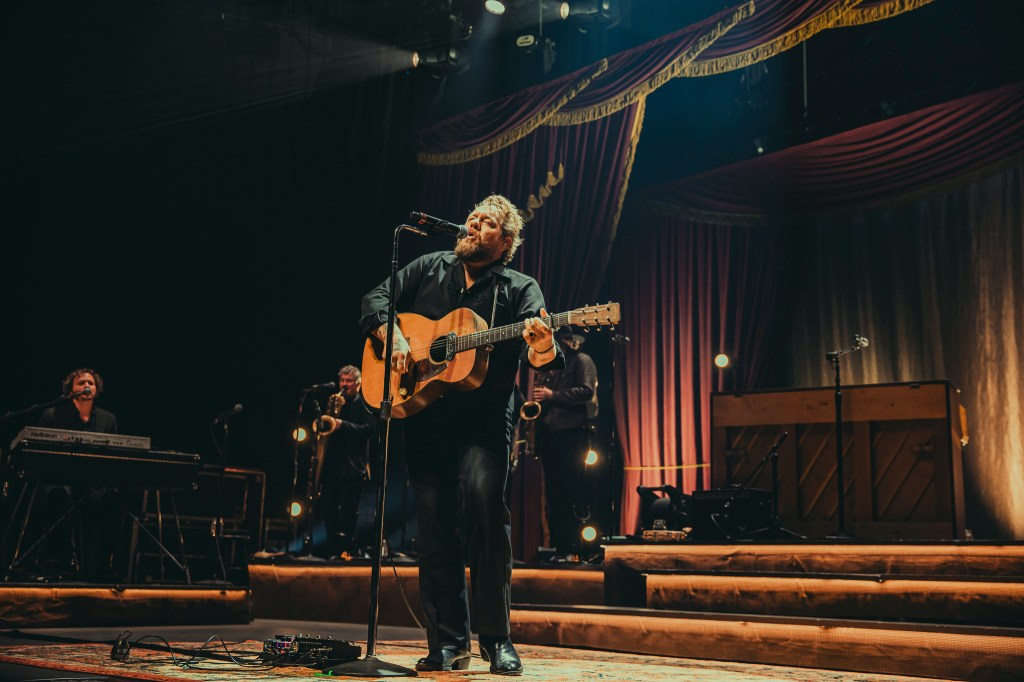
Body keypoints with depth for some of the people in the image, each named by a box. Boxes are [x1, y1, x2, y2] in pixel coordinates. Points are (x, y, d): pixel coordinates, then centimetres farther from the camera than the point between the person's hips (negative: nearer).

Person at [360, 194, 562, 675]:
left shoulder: (520, 289, 3)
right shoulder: (431, 268, 14)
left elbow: (537, 353, -12)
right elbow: (377, 300, 15)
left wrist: (542, 349, -37)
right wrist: (392, 335, -5)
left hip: (485, 418, -3)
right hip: (425, 417, 3)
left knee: (483, 493, -26)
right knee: (433, 524, 1)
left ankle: (496, 639, -13)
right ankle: (448, 644, 13)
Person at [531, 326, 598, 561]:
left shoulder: (582, 360, 2)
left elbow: (587, 391, -13)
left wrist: (552, 395, -16)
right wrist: (541, 395, 4)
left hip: (573, 431, -8)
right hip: (551, 433, 8)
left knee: (570, 492, -10)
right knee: (553, 492, 5)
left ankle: (571, 549, -9)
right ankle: (558, 547, 9)